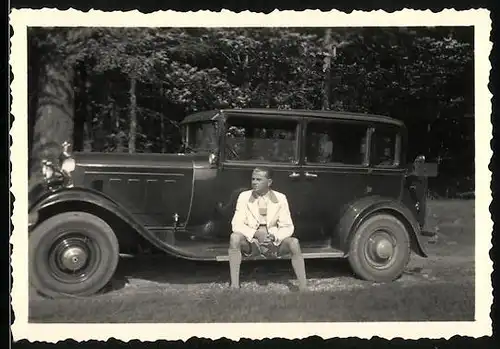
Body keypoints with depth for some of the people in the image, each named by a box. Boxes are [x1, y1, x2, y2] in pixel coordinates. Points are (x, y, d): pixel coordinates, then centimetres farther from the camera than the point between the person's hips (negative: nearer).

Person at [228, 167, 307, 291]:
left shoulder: (280, 198, -2)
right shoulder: (244, 197, -3)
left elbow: (287, 227, -3)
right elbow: (237, 224, -9)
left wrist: (274, 237, -25)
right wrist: (256, 233, -26)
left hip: (274, 241, 0)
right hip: (250, 240, 0)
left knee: (294, 242, -28)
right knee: (234, 238, -32)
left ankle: (303, 288, -23)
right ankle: (234, 285, -30)